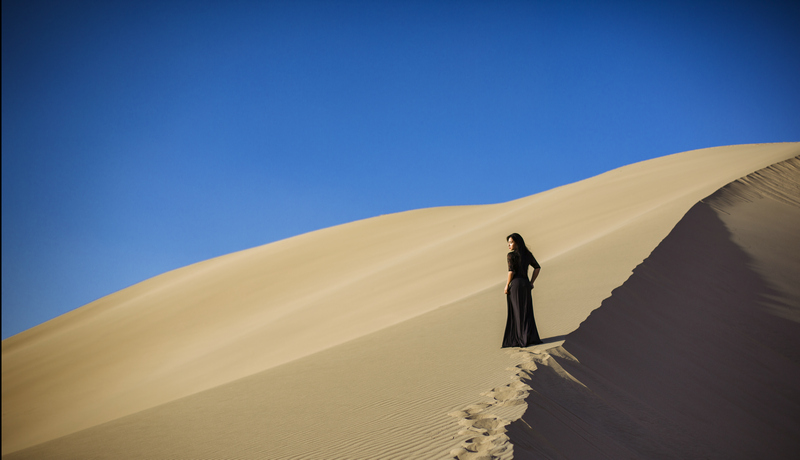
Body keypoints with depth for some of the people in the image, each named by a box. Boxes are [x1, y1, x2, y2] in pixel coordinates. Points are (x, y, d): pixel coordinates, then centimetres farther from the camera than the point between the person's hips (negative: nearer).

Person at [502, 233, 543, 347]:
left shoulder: (511, 255, -11)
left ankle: (522, 339, 1)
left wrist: (507, 286, -10)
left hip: (514, 285, -6)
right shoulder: (527, 254, 9)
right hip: (525, 284, 6)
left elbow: (511, 271, -19)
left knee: (517, 313, 1)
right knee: (527, 312, 11)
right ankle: (531, 337, 8)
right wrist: (531, 282, 12)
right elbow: (537, 267, 11)